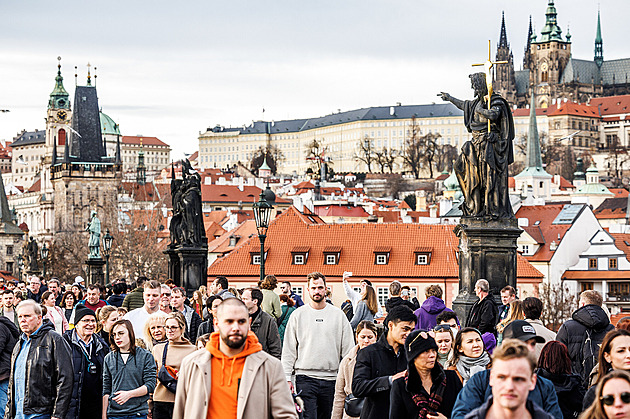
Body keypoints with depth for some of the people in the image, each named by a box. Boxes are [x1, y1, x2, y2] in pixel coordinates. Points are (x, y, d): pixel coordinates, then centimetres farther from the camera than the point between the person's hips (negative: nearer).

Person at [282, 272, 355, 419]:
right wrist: (287, 377, -3)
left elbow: (348, 350, 9)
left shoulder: (338, 315, 8)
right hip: (305, 377, -2)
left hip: (330, 379, 2)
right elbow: (288, 350, 5)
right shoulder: (298, 315, 5)